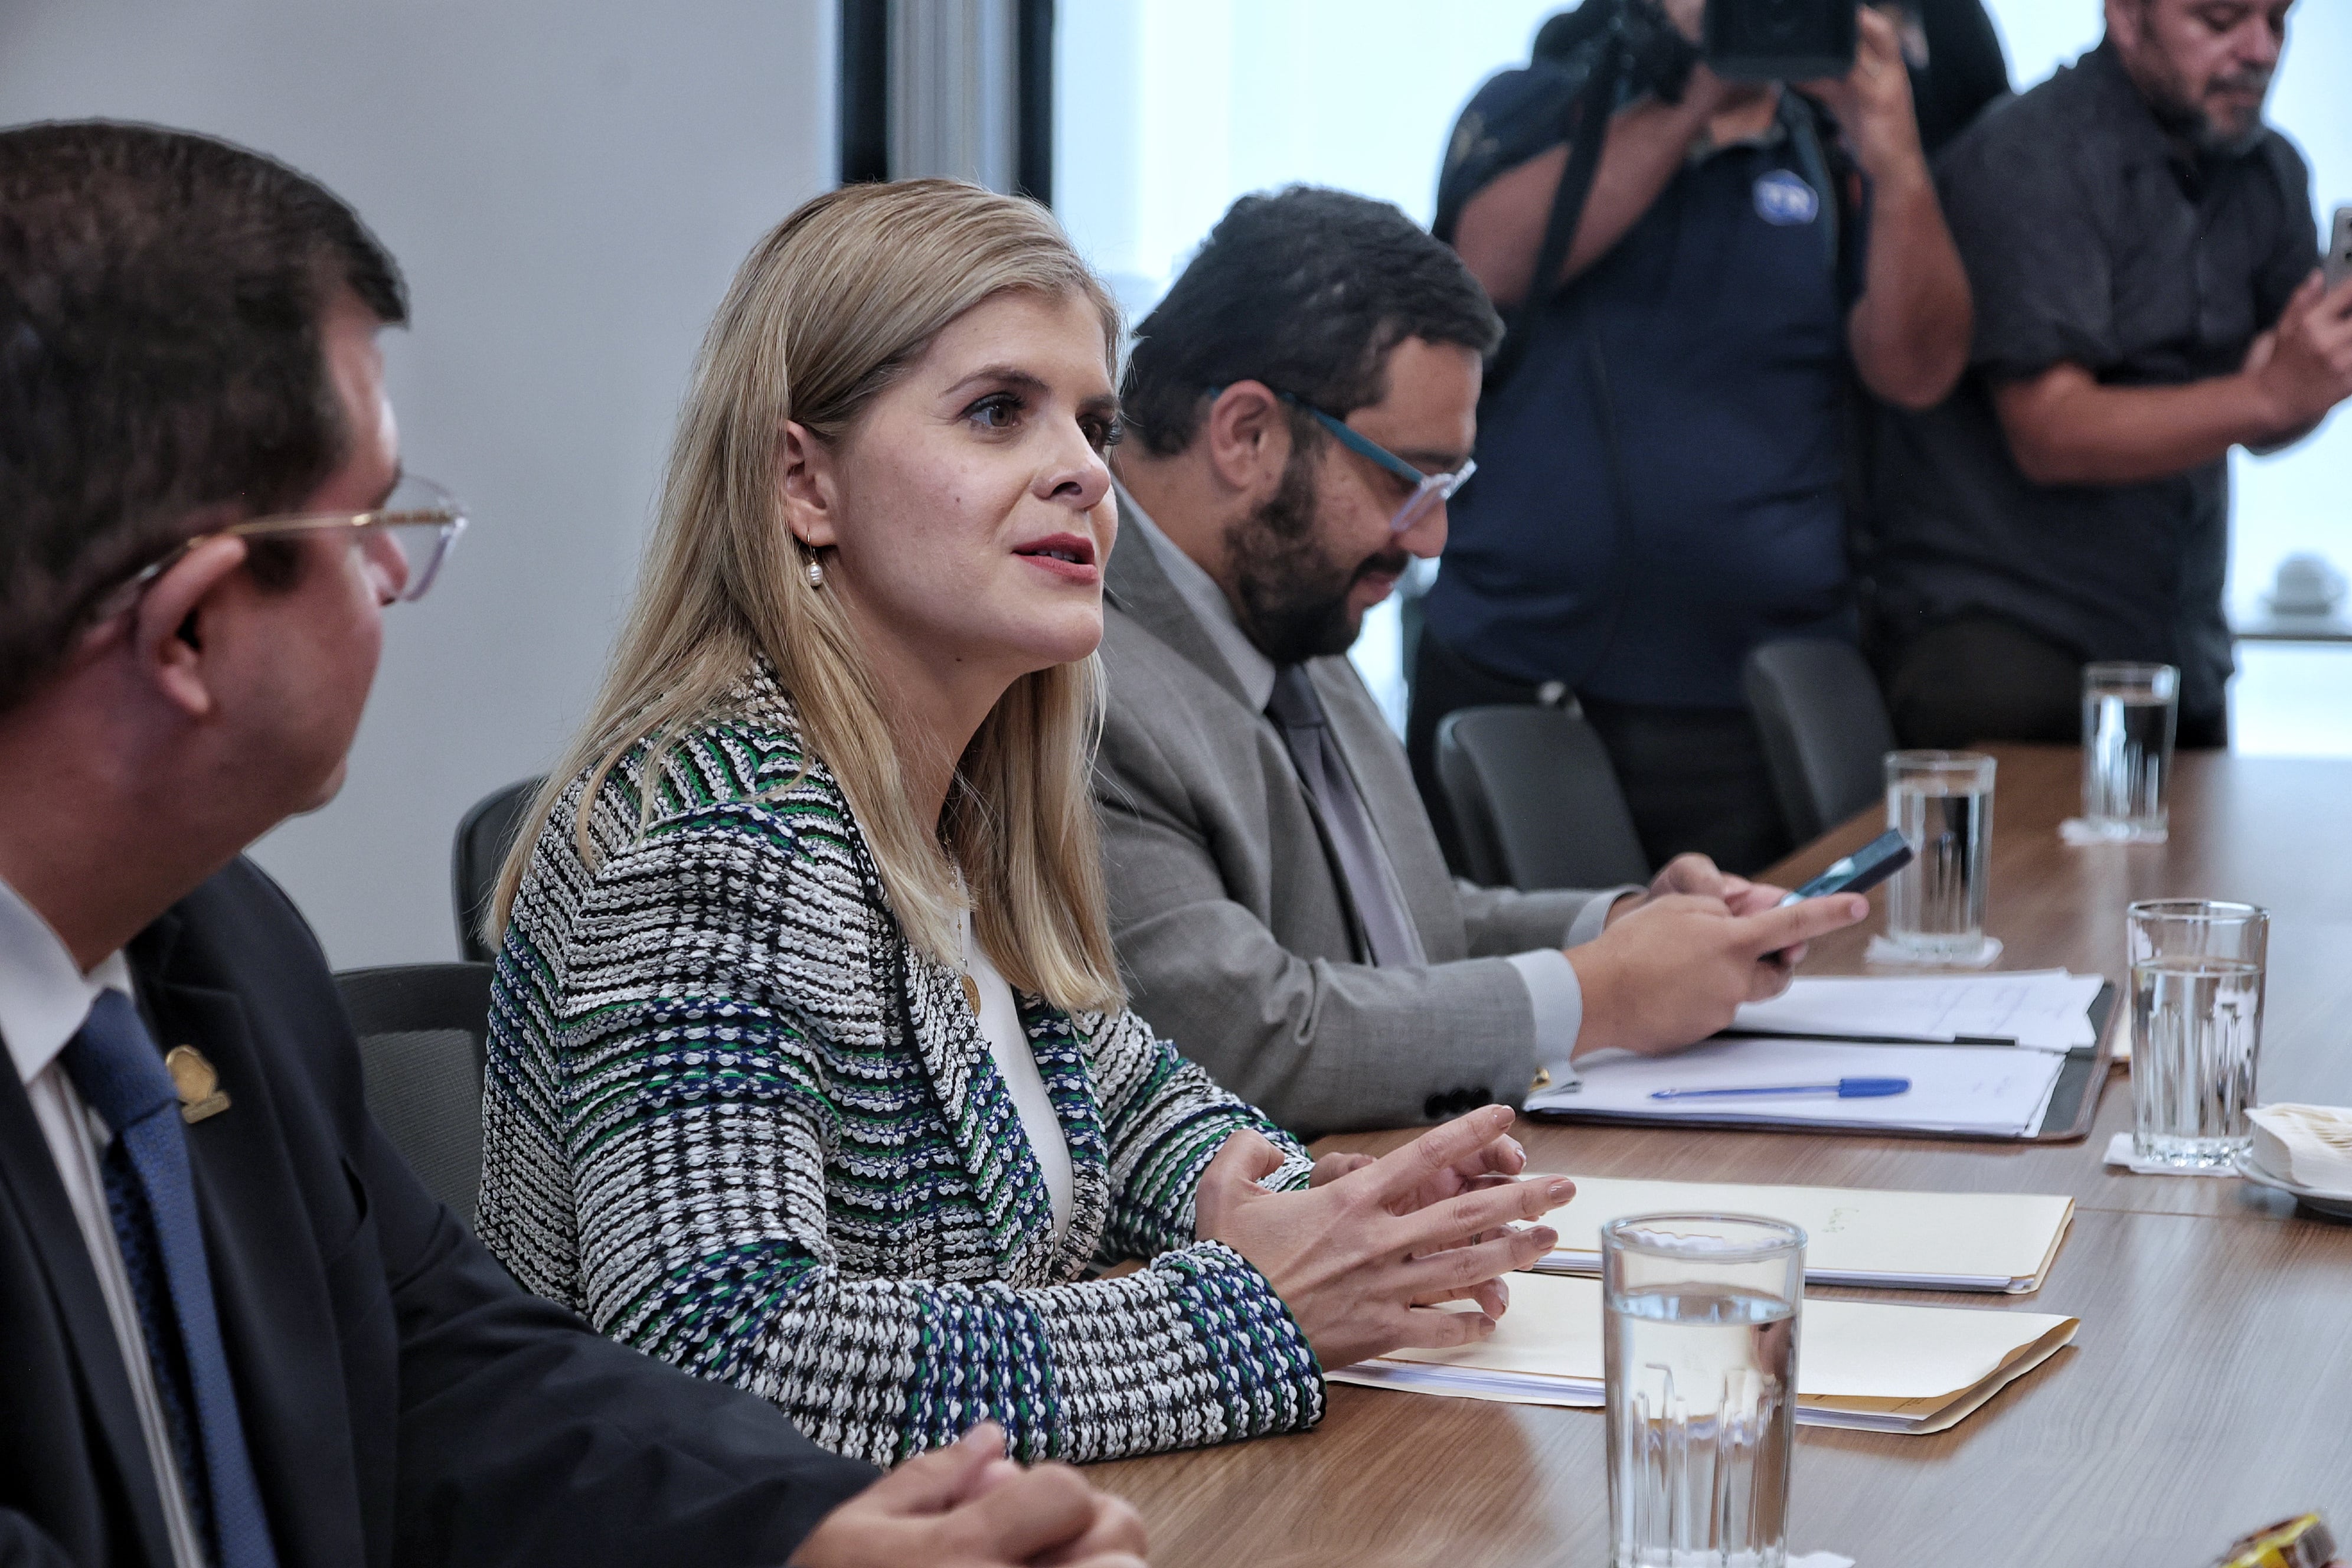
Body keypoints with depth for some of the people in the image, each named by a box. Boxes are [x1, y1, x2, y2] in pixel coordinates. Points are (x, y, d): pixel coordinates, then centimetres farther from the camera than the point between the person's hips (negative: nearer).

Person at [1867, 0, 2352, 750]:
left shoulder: (2272, 173, 8)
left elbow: (2258, 425, 9)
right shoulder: (2029, 161, -14)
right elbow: (2050, 435, -21)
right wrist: (2270, 394, -30)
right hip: (2000, 626, -7)